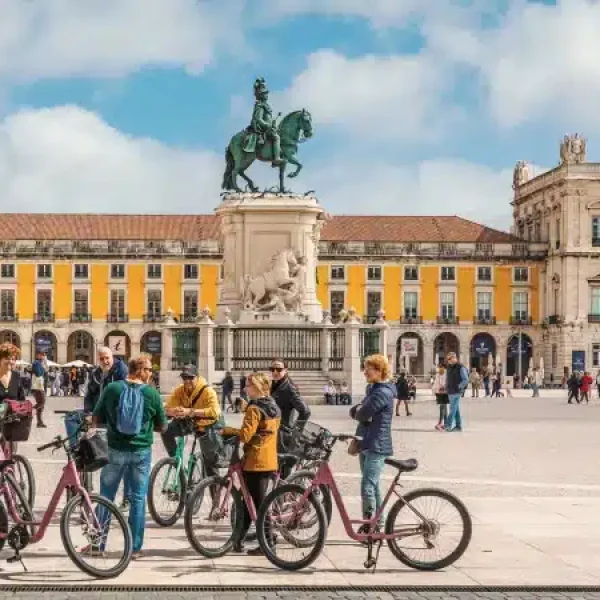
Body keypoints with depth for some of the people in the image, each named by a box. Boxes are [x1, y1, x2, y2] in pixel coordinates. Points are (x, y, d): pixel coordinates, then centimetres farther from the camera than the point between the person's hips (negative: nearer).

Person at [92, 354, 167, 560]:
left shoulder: (112, 388, -5)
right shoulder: (152, 393, -6)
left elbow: (96, 420, 0)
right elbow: (162, 427, 2)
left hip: (115, 450, 1)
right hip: (141, 451, -1)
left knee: (106, 497, 12)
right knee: (138, 499, 7)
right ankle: (135, 548, 10)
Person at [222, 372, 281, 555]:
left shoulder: (254, 408, -15)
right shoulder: (274, 407, 12)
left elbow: (245, 435, -22)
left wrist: (228, 430, -9)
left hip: (255, 462, -9)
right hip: (270, 461, 9)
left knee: (258, 503, -3)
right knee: (250, 501, 15)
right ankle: (239, 540, 21)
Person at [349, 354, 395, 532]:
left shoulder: (383, 392, -17)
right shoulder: (372, 389, 17)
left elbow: (363, 414, -23)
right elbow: (354, 411, 13)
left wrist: (359, 412, -1)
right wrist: (359, 410, -8)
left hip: (377, 446, -10)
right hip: (366, 444, 10)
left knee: (367, 487, -13)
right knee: (373, 485, 16)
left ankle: (369, 526, -9)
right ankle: (378, 523, 25)